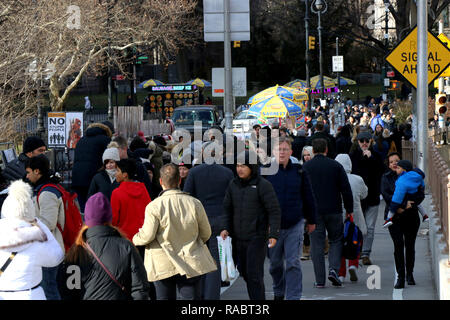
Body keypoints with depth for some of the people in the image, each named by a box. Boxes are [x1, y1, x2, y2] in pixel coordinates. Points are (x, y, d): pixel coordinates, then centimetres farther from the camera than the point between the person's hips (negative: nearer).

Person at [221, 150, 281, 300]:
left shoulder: (263, 185, -9)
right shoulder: (233, 185, 7)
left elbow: (274, 211, -10)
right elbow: (228, 208, 13)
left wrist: (274, 234, -17)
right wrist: (225, 228, -2)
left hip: (256, 237, -6)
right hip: (238, 237, 6)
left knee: (254, 274, -10)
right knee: (244, 271, 11)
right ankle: (255, 296, 28)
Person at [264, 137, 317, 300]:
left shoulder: (299, 172, 2)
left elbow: (308, 197, 10)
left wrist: (311, 220, 14)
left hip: (295, 224, -1)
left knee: (293, 263, -6)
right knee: (275, 263, 12)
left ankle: (293, 296, -3)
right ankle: (278, 293, 33)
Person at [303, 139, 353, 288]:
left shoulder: (305, 167, 0)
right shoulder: (336, 166, 1)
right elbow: (346, 190, 0)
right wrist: (349, 210, 7)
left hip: (314, 212, 0)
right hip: (334, 211, 0)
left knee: (317, 244, 3)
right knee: (336, 240, 13)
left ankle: (320, 280, 1)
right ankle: (333, 269, -7)